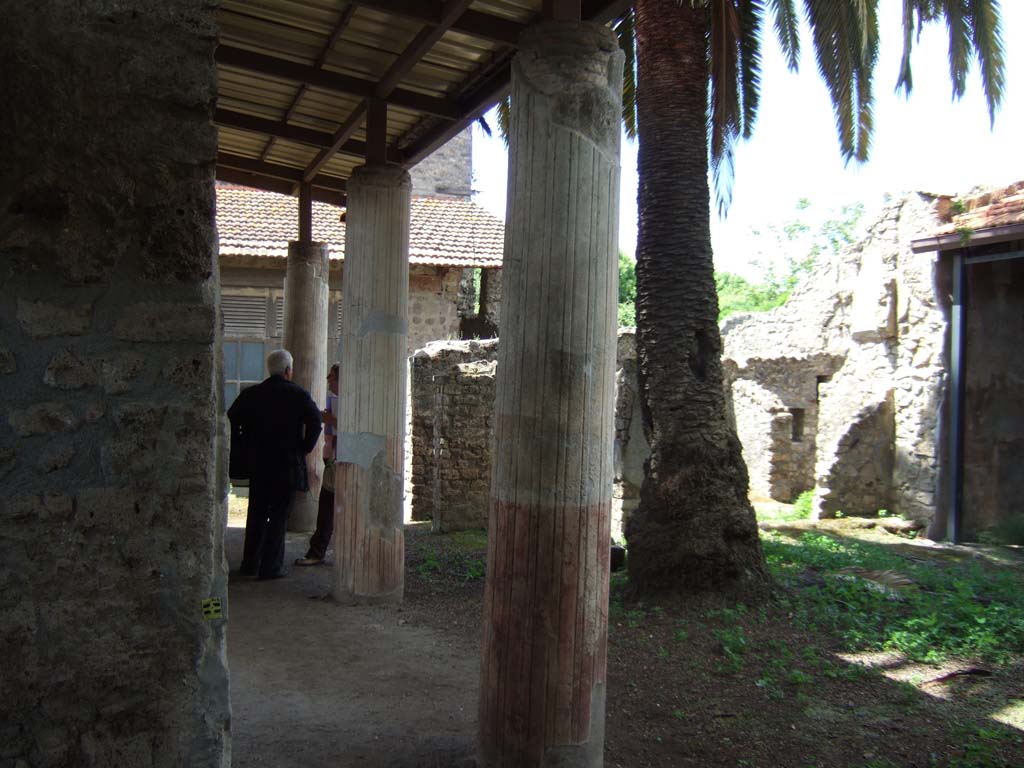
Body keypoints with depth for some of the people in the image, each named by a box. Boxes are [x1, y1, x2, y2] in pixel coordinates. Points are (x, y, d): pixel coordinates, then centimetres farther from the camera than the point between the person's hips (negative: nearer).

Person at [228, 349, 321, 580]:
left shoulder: (251, 393, 6)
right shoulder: (299, 394, -4)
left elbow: (231, 421, 0)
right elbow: (314, 422, -16)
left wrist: (242, 450, 7)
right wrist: (304, 448, -4)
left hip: (257, 463, 4)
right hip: (288, 464, -4)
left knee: (256, 514, 15)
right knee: (279, 516, 2)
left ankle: (250, 563, 20)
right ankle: (271, 566, 2)